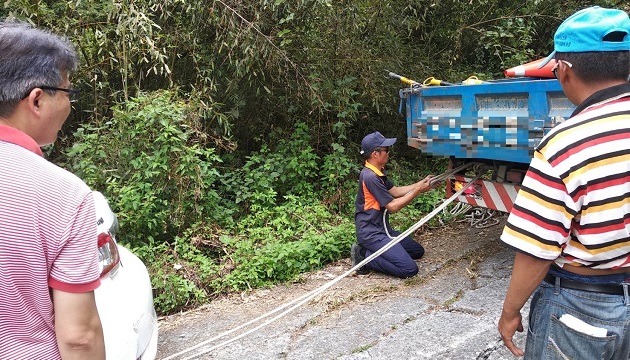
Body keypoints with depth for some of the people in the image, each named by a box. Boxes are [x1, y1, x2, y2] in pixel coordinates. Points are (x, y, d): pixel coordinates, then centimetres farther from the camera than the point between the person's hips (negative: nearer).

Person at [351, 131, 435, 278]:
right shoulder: (370, 176, -23)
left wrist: (421, 183, 8)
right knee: (409, 269, -17)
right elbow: (393, 206, -19)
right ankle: (365, 256, -6)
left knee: (418, 251, 19)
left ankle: (370, 251, 10)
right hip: (371, 233, -10)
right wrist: (418, 190, -12)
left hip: (382, 229, 10)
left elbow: (395, 191, 16)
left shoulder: (378, 172, 7)